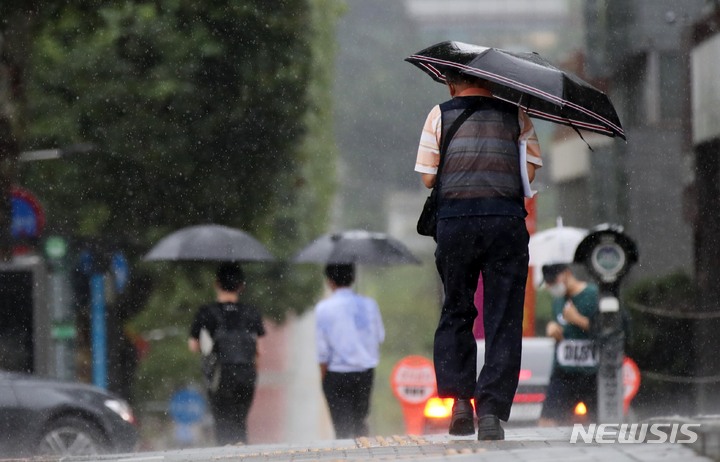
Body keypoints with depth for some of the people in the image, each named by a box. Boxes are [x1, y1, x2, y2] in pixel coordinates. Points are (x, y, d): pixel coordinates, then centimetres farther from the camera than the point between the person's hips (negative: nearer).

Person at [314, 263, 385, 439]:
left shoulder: (324, 308, -11)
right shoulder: (369, 305, 0)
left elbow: (323, 351, -9)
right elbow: (380, 337, 10)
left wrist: (323, 376, 2)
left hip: (337, 375, -4)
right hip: (366, 373, 4)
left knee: (342, 429, 0)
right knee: (360, 422, 20)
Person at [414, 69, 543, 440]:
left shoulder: (440, 115, 8)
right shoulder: (515, 114, 11)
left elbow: (428, 177, 5)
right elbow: (531, 169, 7)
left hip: (455, 221, 0)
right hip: (506, 221, 0)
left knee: (456, 312, 15)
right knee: (503, 320, 2)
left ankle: (459, 398, 3)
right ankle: (491, 409, -7)